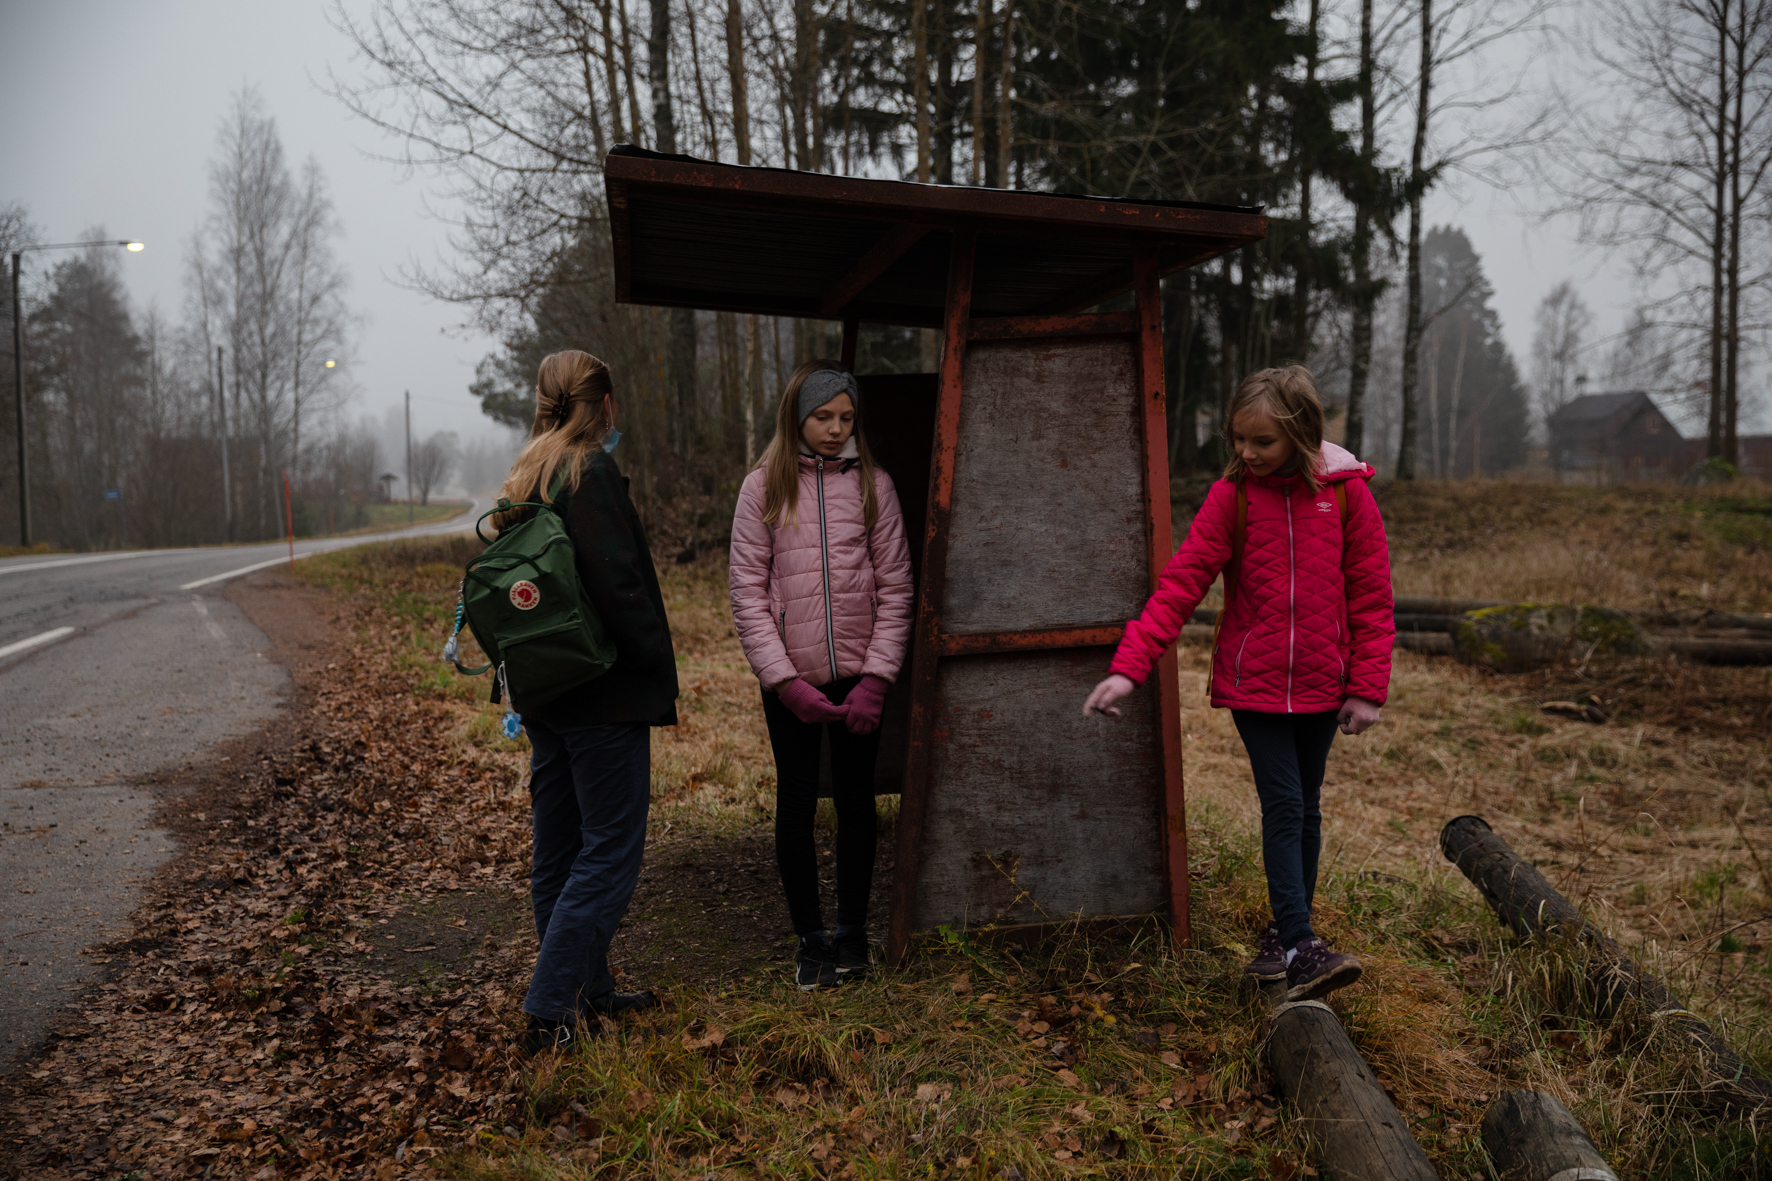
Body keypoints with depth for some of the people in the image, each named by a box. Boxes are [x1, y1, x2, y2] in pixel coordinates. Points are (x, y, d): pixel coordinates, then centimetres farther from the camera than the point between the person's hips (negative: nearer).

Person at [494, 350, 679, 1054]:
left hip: (543, 694, 9)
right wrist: (656, 663, -11)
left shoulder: (523, 481, 11)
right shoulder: (591, 475, -15)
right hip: (602, 697, -9)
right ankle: (550, 1009, -1)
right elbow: (617, 586, -22)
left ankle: (588, 993, 27)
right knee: (610, 851, -1)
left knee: (558, 849, 14)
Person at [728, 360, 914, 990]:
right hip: (789, 679, -1)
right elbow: (747, 592, -3)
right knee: (796, 802, 5)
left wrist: (877, 679, -8)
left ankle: (852, 931, 25)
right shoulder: (764, 487, 0)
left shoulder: (872, 484, 2)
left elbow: (894, 588, 1)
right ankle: (809, 938, 19)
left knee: (855, 799, 10)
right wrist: (786, 681, -11)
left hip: (859, 673, 1)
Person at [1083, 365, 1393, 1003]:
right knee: (1283, 807, -7)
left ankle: (1284, 929, 25)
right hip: (1254, 684, -1)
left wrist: (1368, 687, -3)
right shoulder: (1232, 496, -5)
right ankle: (1301, 948, -7)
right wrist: (1129, 666, -19)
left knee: (1306, 810, 11)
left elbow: (1371, 596, 0)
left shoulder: (1346, 493, -4)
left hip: (1320, 686, 2)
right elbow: (1181, 583, -10)